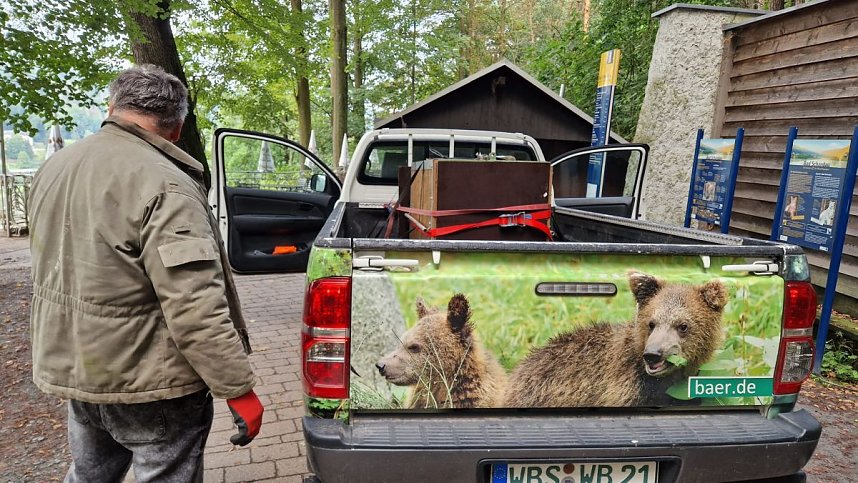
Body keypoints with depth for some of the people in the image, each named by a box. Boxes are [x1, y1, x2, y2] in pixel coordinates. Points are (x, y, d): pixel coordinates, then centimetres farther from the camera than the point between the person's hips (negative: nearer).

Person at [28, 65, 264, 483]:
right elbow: (196, 310, -28)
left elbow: (53, 267, 15)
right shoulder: (165, 185, -24)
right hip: (145, 383, -8)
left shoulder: (54, 167, 4)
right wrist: (238, 389, -21)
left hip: (72, 368, 8)